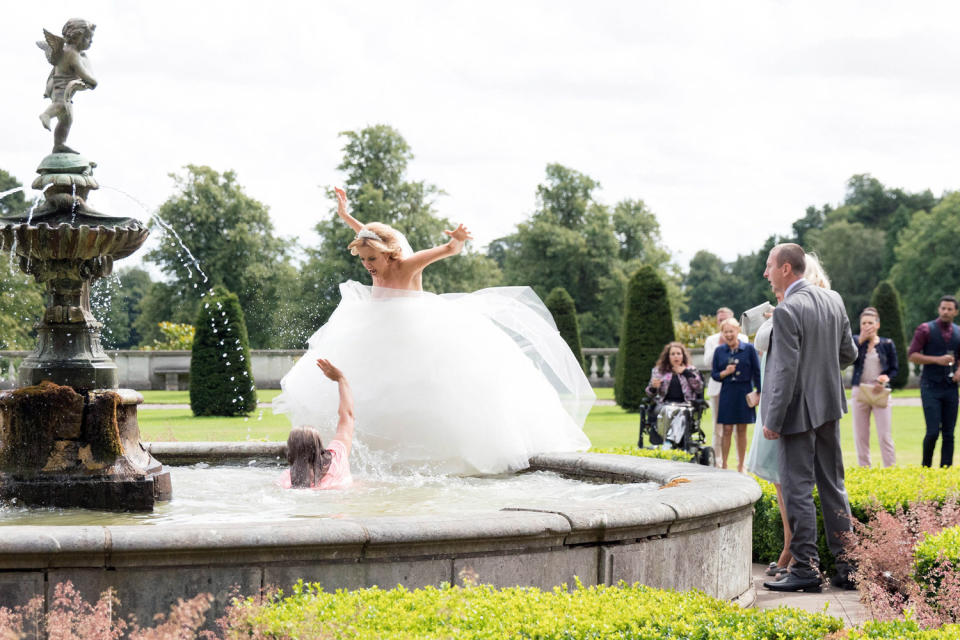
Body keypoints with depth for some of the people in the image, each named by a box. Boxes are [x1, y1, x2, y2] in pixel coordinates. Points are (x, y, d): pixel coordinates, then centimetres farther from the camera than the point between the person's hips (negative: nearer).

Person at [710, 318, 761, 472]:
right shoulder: (719, 351, 5)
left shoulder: (748, 348, 0)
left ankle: (740, 466, 13)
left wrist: (758, 392, -2)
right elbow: (714, 374, 8)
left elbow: (756, 372, 3)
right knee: (727, 430, 0)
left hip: (744, 392, -1)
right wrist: (725, 373, -12)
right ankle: (723, 465, 6)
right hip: (727, 394, 1)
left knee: (742, 430, 5)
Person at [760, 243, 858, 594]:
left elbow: (787, 371, -21)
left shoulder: (787, 311, -19)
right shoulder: (833, 299, 5)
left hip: (799, 411, -8)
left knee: (797, 489, 0)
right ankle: (846, 566, 15)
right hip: (829, 406, 8)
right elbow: (849, 353, 12)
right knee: (833, 486, 13)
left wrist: (773, 421, -15)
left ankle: (806, 568, 2)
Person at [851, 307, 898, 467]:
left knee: (885, 436, -7)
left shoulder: (886, 344, 4)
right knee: (860, 436, 4)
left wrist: (885, 380, -12)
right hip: (860, 392, 1)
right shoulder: (856, 341, 5)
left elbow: (894, 369, 7)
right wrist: (861, 340, -15)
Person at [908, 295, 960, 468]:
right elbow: (912, 355, -6)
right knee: (933, 431, -10)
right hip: (931, 387, -4)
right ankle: (925, 467, 10)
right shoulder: (925, 330, -1)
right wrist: (937, 360, -16)